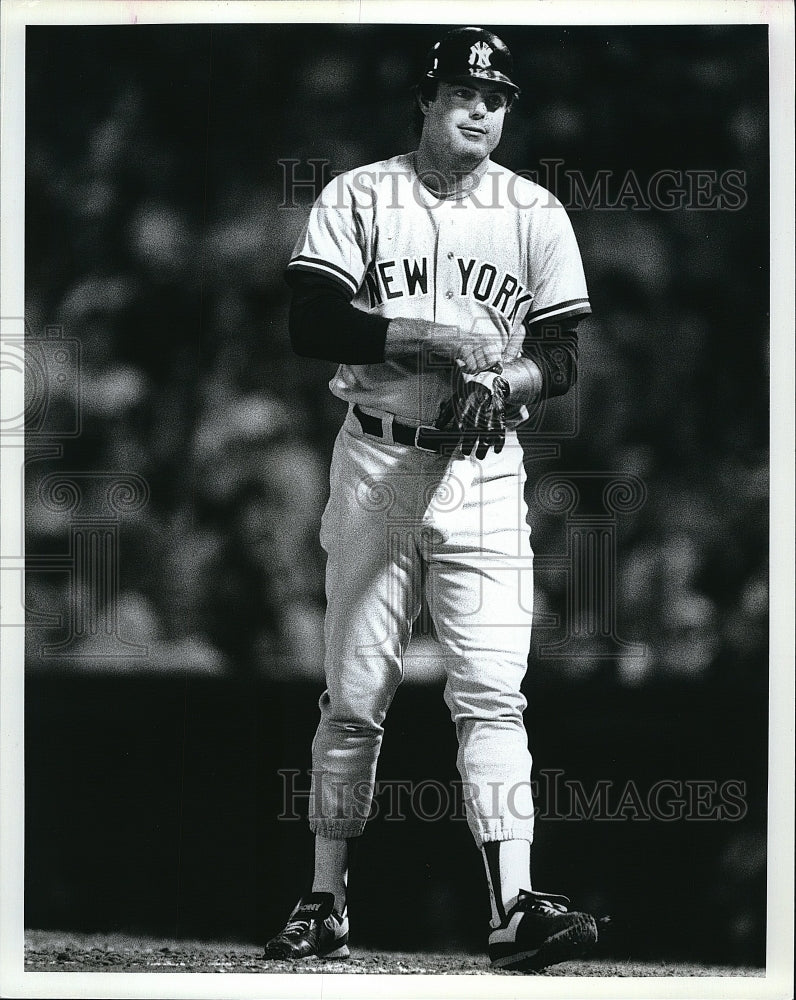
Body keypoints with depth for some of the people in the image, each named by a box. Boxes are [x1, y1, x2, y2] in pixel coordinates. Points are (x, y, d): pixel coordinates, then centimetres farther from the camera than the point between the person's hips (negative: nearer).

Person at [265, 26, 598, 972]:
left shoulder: (535, 214, 8)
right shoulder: (358, 198, 3)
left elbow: (561, 358, 5)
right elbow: (311, 323, -9)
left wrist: (501, 382, -16)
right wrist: (436, 337, -16)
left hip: (483, 469, 1)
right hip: (375, 465, 0)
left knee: (491, 691, -10)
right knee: (353, 695, 4)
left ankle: (513, 908, -18)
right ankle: (325, 902, 14)